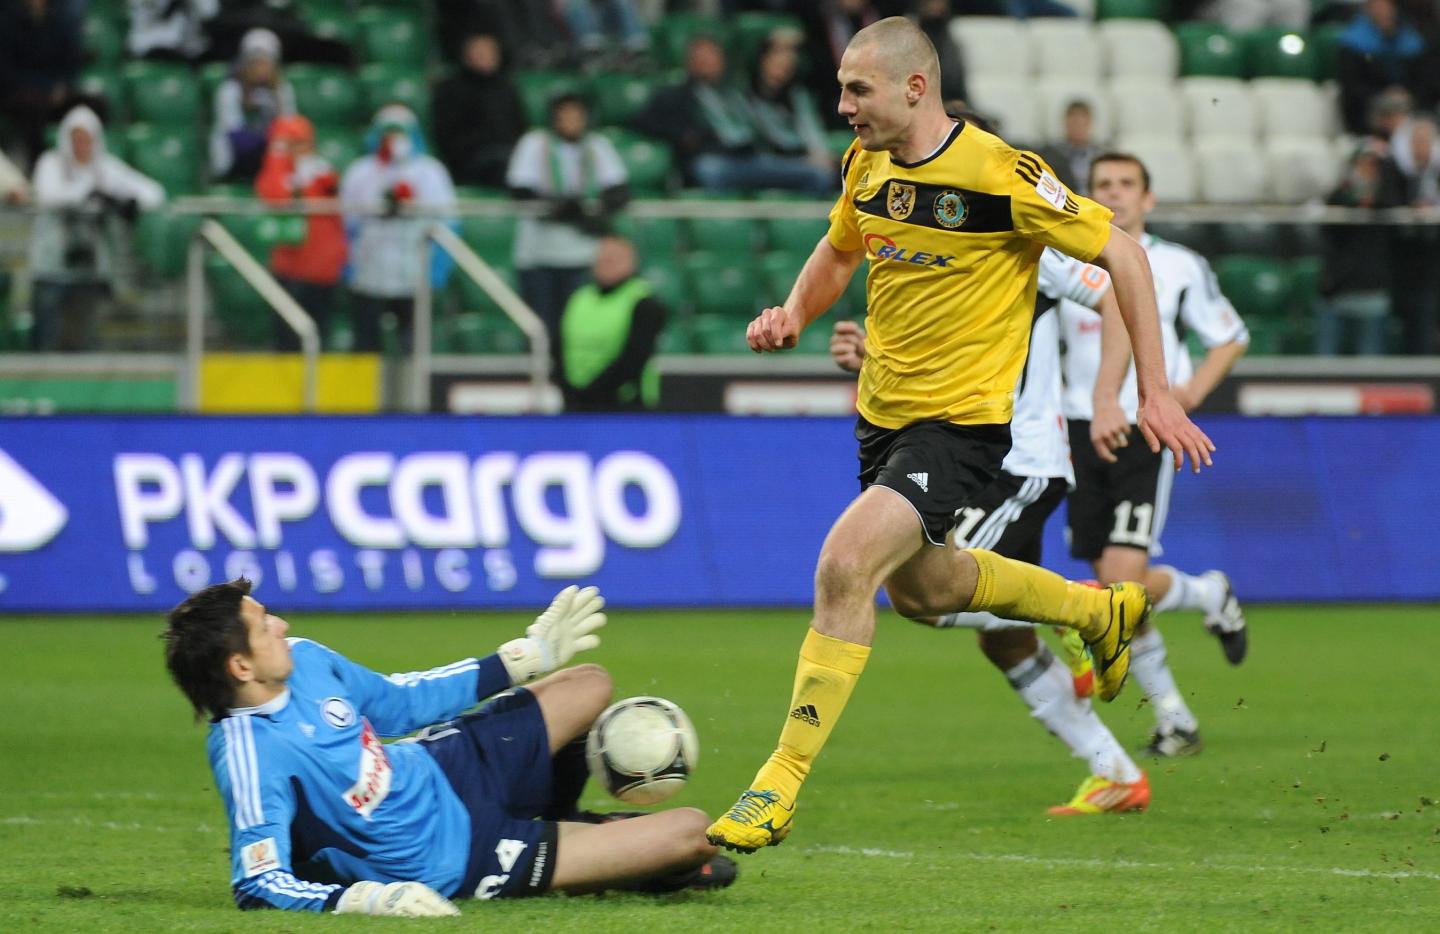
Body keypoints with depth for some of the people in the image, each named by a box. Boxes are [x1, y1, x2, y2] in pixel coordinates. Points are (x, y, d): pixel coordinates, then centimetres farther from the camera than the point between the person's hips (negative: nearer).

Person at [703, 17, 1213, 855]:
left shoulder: (999, 174, -20)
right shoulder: (868, 164, 1)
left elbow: (1120, 252, -12)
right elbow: (839, 252, 22)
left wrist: (1155, 390, -12)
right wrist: (794, 315, 0)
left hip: (961, 419, -9)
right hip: (884, 409, 9)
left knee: (845, 566, -25)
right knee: (921, 588, 26)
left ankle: (780, 791, -20)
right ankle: (1101, 611, 52)